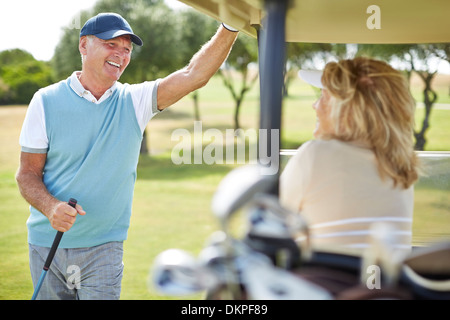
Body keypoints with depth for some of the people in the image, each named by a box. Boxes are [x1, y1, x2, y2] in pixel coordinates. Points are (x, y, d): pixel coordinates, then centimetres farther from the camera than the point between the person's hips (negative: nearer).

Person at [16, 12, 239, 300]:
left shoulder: (135, 102, 0)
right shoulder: (46, 101, -4)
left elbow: (194, 75, -13)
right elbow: (28, 173, -4)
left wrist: (230, 27, -26)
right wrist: (51, 208, -24)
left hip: (104, 247, 0)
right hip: (47, 243, 0)